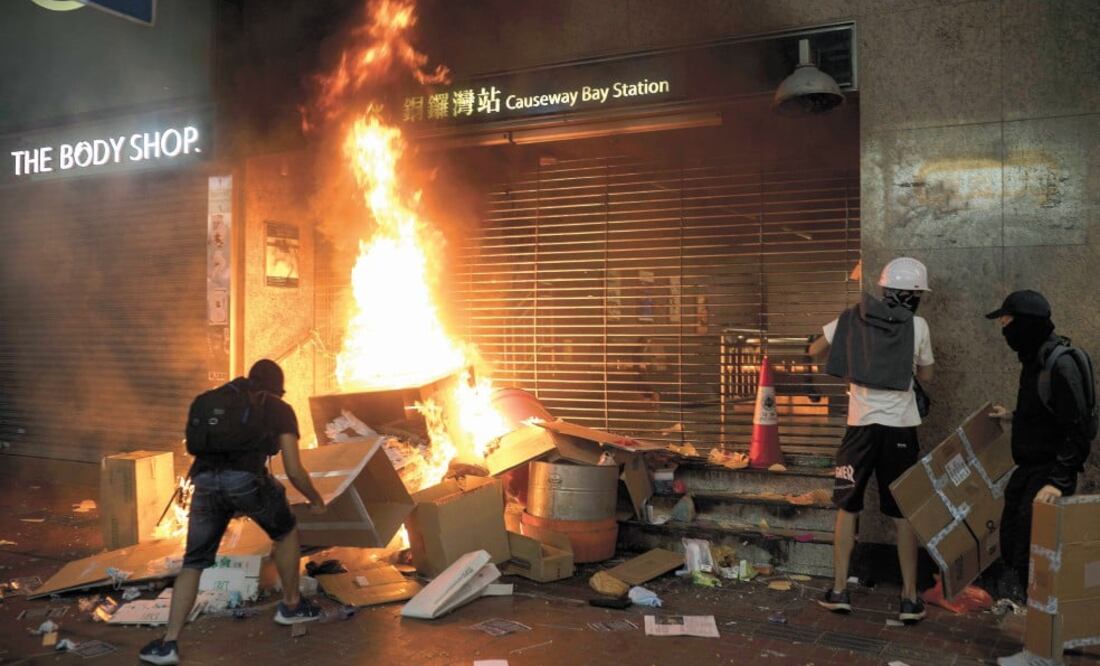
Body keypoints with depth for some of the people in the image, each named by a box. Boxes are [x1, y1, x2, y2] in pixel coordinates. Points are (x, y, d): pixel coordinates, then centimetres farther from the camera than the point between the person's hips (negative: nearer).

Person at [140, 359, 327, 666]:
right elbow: (294, 470, 11)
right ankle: (291, 605, 35)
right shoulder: (280, 409, 17)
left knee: (194, 563, 16)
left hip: (205, 481, 4)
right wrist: (316, 499, 28)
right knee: (286, 532, 25)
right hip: (245, 480, -3)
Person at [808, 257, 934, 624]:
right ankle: (910, 598, 13)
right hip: (900, 428, -1)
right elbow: (926, 375, 11)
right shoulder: (917, 326, -2)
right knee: (904, 514, 8)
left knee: (847, 508, 12)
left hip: (861, 425, 1)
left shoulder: (853, 317, 2)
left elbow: (815, 350, 12)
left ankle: (839, 590, 14)